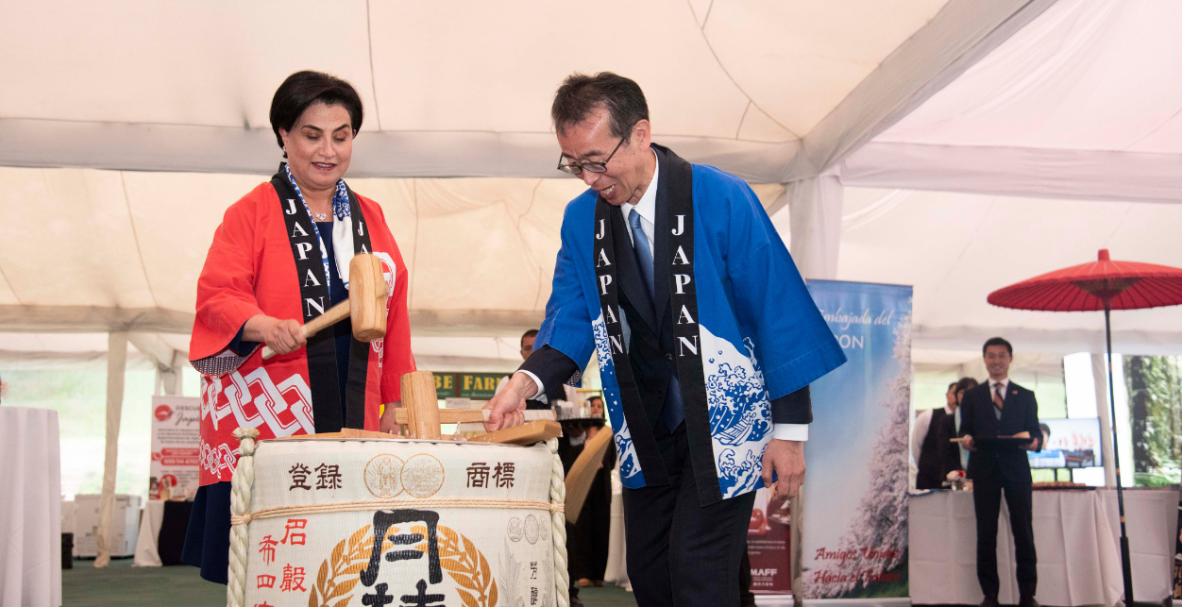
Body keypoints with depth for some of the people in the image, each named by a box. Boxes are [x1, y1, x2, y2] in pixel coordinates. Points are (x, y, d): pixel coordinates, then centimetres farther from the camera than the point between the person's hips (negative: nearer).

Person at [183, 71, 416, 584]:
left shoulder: (369, 217, 16)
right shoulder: (251, 213, 4)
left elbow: (393, 315, 14)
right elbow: (215, 295, -7)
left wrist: (395, 402, 9)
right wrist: (263, 325, -27)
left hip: (351, 423, 3)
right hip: (267, 424, -3)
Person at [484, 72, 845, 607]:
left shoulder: (722, 200, -17)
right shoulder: (581, 219, -1)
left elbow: (780, 315, -15)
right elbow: (572, 320, 1)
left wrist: (789, 431, -15)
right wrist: (527, 380, -20)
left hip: (724, 425, -5)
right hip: (647, 433, 6)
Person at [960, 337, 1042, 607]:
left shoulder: (1025, 396, 13)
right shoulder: (972, 396, 14)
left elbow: (1036, 432, 7)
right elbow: (965, 430, 9)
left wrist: (1034, 441, -16)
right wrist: (967, 439, -14)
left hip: (1016, 468, 0)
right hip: (984, 469, 0)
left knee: (1023, 532, -1)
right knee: (986, 533, 2)